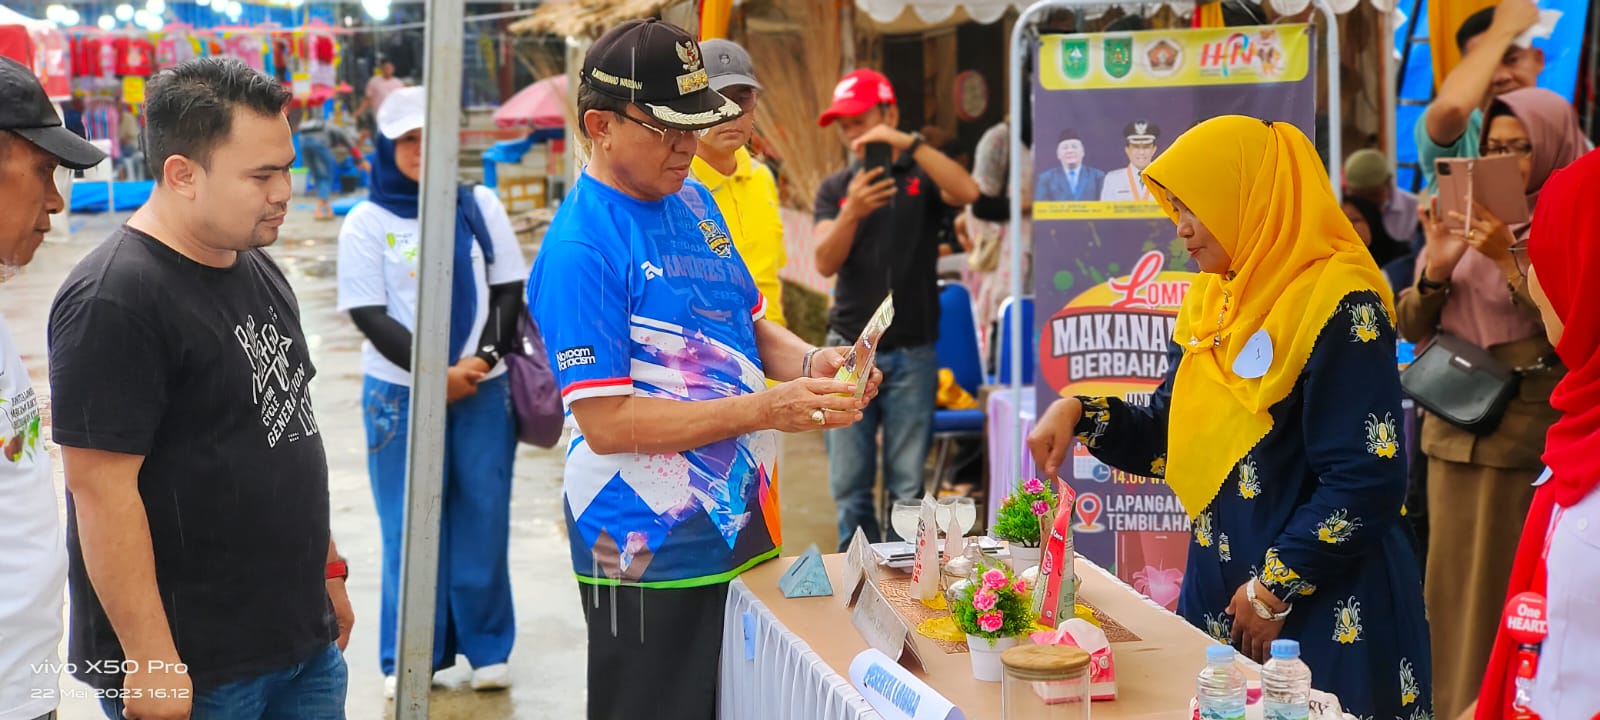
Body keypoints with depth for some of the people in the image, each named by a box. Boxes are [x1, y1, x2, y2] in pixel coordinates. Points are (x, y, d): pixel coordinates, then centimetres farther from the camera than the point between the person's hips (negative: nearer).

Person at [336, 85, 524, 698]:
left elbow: (509, 290, 5)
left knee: (484, 517, 5)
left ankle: (487, 647, 17)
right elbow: (369, 315, -7)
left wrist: (483, 358, -11)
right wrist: (436, 373, -17)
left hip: (484, 391, 2)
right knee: (409, 525, 3)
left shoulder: (480, 206, 6)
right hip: (402, 394, -2)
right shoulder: (368, 221, -1)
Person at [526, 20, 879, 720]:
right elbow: (606, 422, -22)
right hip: (651, 555, -8)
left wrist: (810, 362, -4)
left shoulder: (695, 201, 8)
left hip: (744, 524, 8)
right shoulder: (579, 249, -18)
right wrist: (766, 409, -24)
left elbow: (752, 322, 19)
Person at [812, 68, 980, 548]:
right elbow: (825, 263, -4)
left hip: (911, 352, -2)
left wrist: (907, 143, -22)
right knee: (848, 485, 3)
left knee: (907, 486, 0)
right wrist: (853, 212, -22)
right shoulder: (834, 189, 10)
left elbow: (968, 193, -18)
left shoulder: (921, 176, 4)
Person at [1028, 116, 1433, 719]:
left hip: (1325, 612, -7)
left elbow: (1367, 480, -20)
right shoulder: (1211, 303, 9)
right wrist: (1079, 414, -2)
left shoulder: (1338, 306, -17)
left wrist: (1276, 589, -16)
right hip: (1220, 590, 8)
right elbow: (1170, 440, 14)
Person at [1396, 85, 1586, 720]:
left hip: (1531, 435, -5)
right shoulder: (1466, 218, 13)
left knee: (1517, 591, -2)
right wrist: (1436, 268, -8)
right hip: (1456, 426, 6)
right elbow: (1410, 326, 10)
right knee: (1454, 582, 9)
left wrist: (1509, 259, -21)